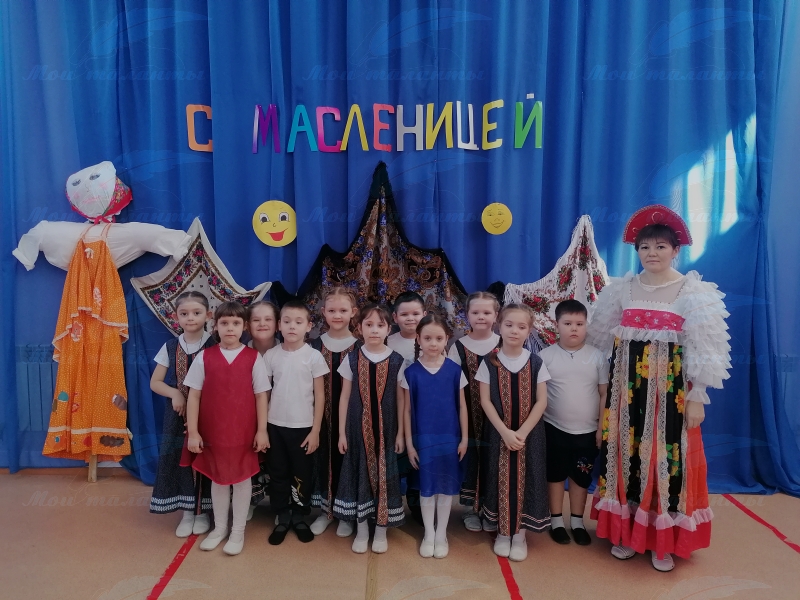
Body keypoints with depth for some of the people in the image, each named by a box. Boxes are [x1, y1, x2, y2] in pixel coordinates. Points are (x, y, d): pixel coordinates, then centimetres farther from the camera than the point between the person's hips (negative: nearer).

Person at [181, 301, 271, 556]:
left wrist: (262, 430, -6)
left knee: (242, 477, 11)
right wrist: (193, 432, -5)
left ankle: (238, 530, 28)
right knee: (217, 478, 17)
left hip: (243, 432, -1)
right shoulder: (204, 357, -3)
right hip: (212, 431, 2)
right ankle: (219, 527, 35)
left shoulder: (253, 357, -7)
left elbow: (261, 395, -4)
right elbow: (194, 395, -2)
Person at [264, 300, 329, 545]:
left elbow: (319, 395, -4)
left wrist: (316, 430, -6)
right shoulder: (271, 355, -1)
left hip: (303, 426, -2)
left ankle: (299, 517, 28)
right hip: (275, 425, 2)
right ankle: (282, 518, 27)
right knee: (278, 474, 12)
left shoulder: (314, 356, -7)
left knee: (302, 475, 10)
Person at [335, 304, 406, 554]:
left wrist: (400, 433, 0)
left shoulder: (396, 361, -3)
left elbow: (400, 399, 1)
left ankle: (381, 530, 23)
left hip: (386, 429, 0)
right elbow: (345, 397, 1)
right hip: (358, 428, 0)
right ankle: (361, 530, 24)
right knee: (360, 474, 7)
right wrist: (342, 432, 0)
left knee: (385, 475, 6)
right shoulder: (352, 359, -2)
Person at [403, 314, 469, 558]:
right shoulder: (411, 372, -7)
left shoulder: (454, 370, -6)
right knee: (426, 487, 11)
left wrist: (464, 438, 1)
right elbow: (407, 410, -2)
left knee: (446, 486, 12)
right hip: (423, 438, 0)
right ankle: (428, 534, 30)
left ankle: (441, 534, 30)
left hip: (449, 438, 1)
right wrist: (409, 443, -2)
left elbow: (462, 406, 1)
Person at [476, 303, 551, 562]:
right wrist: (505, 431, -15)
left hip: (529, 433, 0)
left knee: (524, 480, 6)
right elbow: (485, 400, -6)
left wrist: (522, 432, -14)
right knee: (501, 480, 6)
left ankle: (519, 534, 22)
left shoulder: (536, 362, -4)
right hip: (499, 433, 0)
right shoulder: (490, 362, -5)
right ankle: (502, 531, 24)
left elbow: (541, 401, -5)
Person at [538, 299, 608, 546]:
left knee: (580, 477, 15)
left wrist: (602, 427, -1)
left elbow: (605, 394, -1)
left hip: (587, 431, 1)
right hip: (554, 429, -1)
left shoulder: (596, 356, -6)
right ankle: (556, 520, 29)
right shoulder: (546, 356, -8)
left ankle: (577, 521, 32)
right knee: (555, 475, 13)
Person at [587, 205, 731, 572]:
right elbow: (602, 338, 10)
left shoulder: (694, 292, -4)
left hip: (670, 387, -3)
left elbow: (702, 349, -4)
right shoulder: (622, 289, 5)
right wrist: (608, 386, 8)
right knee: (626, 453, 8)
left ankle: (663, 542, 18)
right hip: (627, 385, 3)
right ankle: (625, 532, 24)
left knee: (666, 456, 1)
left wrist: (696, 397, -8)